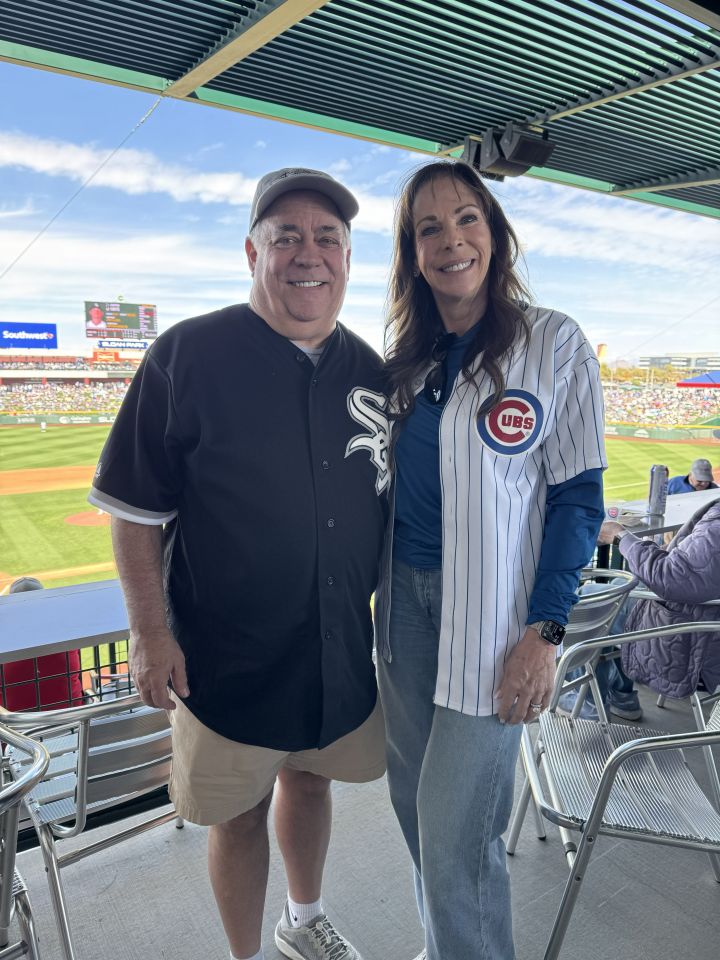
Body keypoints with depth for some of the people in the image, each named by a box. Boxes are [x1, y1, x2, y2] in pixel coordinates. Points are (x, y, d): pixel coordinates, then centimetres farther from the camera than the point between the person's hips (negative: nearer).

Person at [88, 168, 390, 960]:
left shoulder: (370, 372, 2)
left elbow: (393, 503, 11)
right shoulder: (189, 355, -13)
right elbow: (133, 507, -11)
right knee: (239, 811, 13)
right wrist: (151, 633, -13)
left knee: (310, 778, 24)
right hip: (227, 656, -4)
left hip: (342, 648, 5)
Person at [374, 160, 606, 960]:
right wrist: (365, 585, 11)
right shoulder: (406, 355, 7)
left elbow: (577, 495, -8)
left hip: (492, 610, -5)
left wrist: (544, 632, -14)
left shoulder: (553, 341, -7)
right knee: (413, 797, 17)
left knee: (454, 827, 0)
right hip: (405, 597, 6)